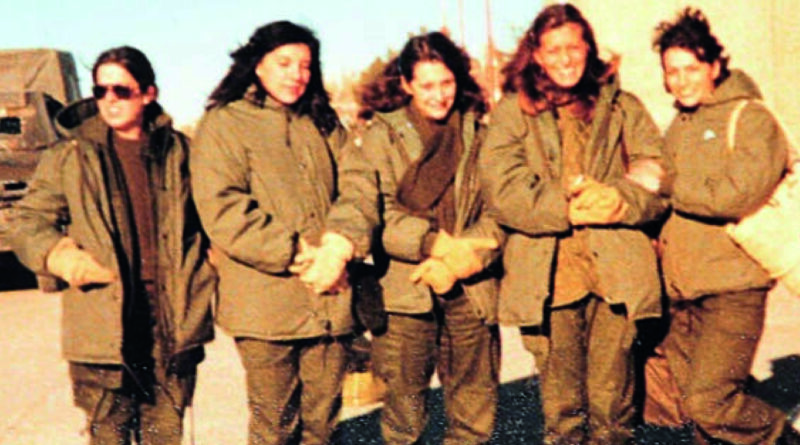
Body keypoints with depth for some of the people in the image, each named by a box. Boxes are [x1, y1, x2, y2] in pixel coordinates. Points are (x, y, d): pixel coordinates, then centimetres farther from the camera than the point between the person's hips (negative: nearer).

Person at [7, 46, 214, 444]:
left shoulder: (178, 151, 8)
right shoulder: (71, 157, 3)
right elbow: (27, 222, 6)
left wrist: (201, 280, 5)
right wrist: (60, 255, -14)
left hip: (173, 322, 2)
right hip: (102, 326, -1)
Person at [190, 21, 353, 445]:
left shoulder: (324, 124, 16)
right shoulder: (224, 124, -2)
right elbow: (222, 210, -12)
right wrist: (292, 250, -16)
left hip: (330, 298, 5)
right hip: (266, 304, -4)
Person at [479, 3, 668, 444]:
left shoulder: (624, 108, 16)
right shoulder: (512, 112, 9)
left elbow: (659, 179, 8)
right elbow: (502, 189, -3)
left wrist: (621, 200, -12)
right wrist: (567, 209, -14)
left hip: (615, 270, 1)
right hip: (547, 272, -1)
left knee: (612, 389, 4)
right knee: (559, 389, 6)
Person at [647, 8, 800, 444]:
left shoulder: (750, 118, -5)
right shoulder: (679, 127, 17)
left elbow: (737, 196, -18)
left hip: (731, 288, -7)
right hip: (681, 289, 7)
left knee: (708, 401, -12)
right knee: (689, 399, 9)